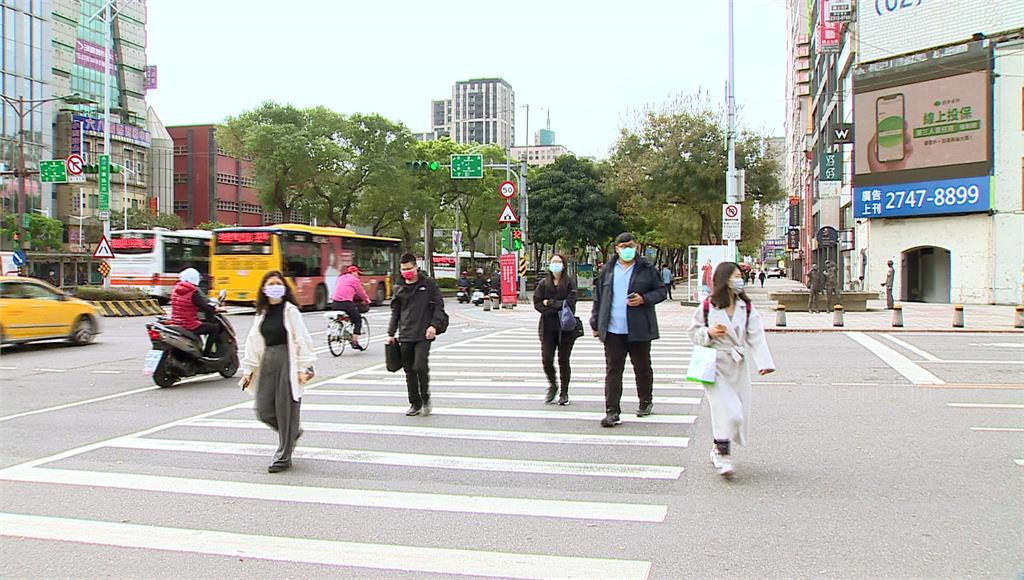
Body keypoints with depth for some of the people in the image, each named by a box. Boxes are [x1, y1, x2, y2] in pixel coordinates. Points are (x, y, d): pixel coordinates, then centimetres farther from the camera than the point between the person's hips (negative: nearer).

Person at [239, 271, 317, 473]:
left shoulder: (290, 310, -5)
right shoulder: (261, 313, 12)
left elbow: (302, 340, -9)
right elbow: (253, 342, 14)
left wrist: (304, 368, -15)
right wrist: (248, 370, 11)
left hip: (287, 361, -6)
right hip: (267, 363, 6)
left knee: (285, 409, -1)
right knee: (263, 411, 3)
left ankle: (283, 457, 11)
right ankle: (291, 433, 31)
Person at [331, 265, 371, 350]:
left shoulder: (341, 278, 23)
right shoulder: (354, 280, 3)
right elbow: (361, 292, 10)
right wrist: (367, 300, 29)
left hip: (335, 304, 7)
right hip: (346, 303, -7)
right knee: (358, 320, 9)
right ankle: (355, 342, 2)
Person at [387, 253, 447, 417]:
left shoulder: (428, 283, 1)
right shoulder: (400, 289, 12)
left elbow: (439, 305, 0)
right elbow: (395, 312, 18)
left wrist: (434, 325, -11)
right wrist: (391, 334, 14)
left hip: (423, 335, -4)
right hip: (405, 336, 4)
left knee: (420, 366, -17)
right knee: (409, 371, 6)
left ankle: (425, 399, 4)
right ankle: (415, 404, 18)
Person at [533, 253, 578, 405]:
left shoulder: (569, 283, 0)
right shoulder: (543, 283, 6)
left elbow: (570, 302, -12)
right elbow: (537, 303, -1)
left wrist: (550, 303, -9)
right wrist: (557, 309, -11)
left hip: (565, 327, -2)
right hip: (547, 327, 2)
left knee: (563, 361, 5)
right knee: (546, 360, -4)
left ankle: (564, 393, 18)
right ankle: (552, 386, 22)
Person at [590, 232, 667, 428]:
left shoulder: (647, 269, 2)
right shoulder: (608, 271, 9)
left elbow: (661, 291, 5)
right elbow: (598, 297, 14)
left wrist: (644, 299, -13)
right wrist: (596, 323, 10)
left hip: (639, 329, -1)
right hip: (613, 330, 1)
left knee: (642, 367, 13)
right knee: (613, 370, -3)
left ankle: (646, 402, 34)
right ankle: (612, 412, -2)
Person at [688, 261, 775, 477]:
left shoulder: (746, 309, 3)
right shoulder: (708, 307, -4)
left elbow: (756, 337, -5)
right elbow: (694, 332, 5)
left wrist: (764, 362, -17)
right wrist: (708, 333, -16)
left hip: (738, 366, 4)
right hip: (716, 365, -4)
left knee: (739, 411, 7)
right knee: (727, 410, -14)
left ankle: (719, 450, 27)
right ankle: (722, 453, 2)